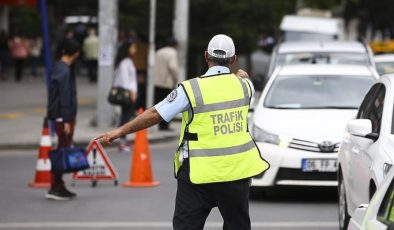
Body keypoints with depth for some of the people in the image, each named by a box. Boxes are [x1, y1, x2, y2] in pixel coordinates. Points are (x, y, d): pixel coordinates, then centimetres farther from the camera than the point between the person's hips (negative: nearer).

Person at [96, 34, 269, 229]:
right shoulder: (243, 85, 2)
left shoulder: (191, 89, -11)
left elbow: (155, 115, -10)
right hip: (237, 170, 4)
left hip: (200, 174, -3)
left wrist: (120, 131, -2)